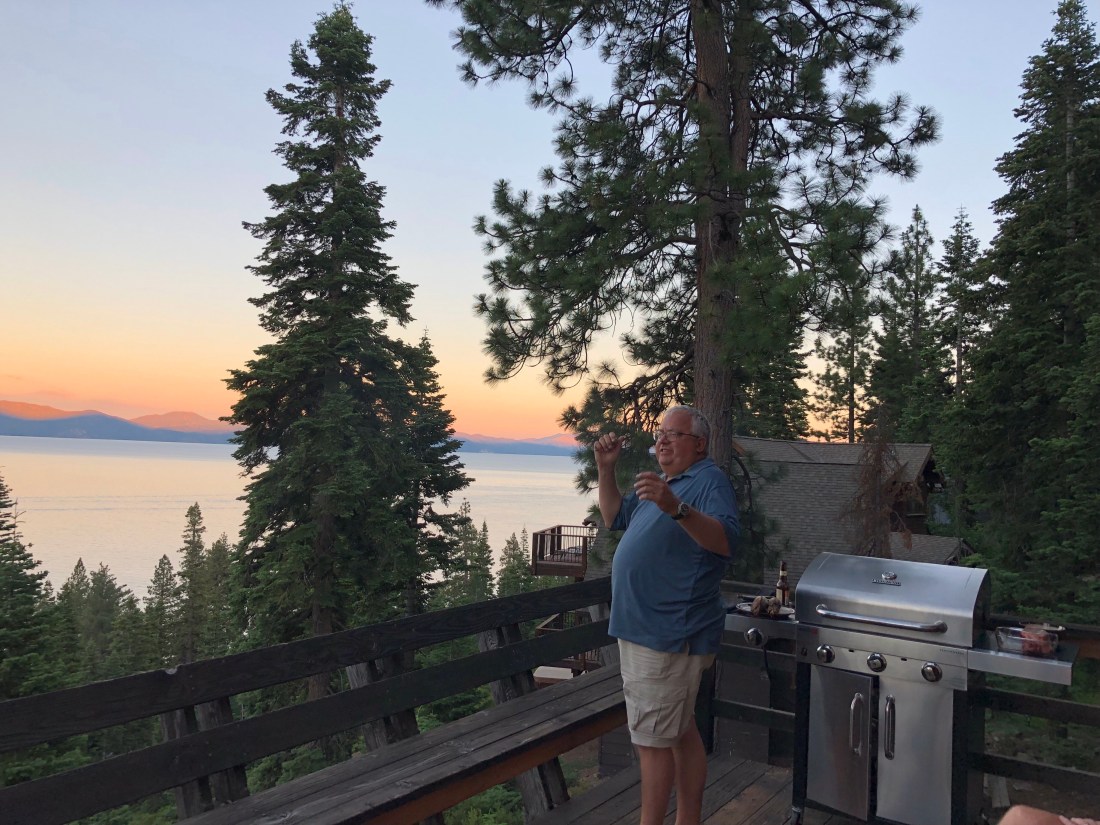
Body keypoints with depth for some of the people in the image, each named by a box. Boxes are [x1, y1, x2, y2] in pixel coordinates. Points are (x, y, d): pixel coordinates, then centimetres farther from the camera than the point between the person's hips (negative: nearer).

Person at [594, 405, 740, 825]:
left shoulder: (709, 480, -13)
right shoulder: (667, 483, 17)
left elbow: (726, 540, -30)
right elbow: (615, 517, 23)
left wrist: (675, 508, -46)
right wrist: (606, 468, 9)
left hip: (667, 636, -10)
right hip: (647, 631, 10)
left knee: (653, 740, -3)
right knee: (681, 733, 18)